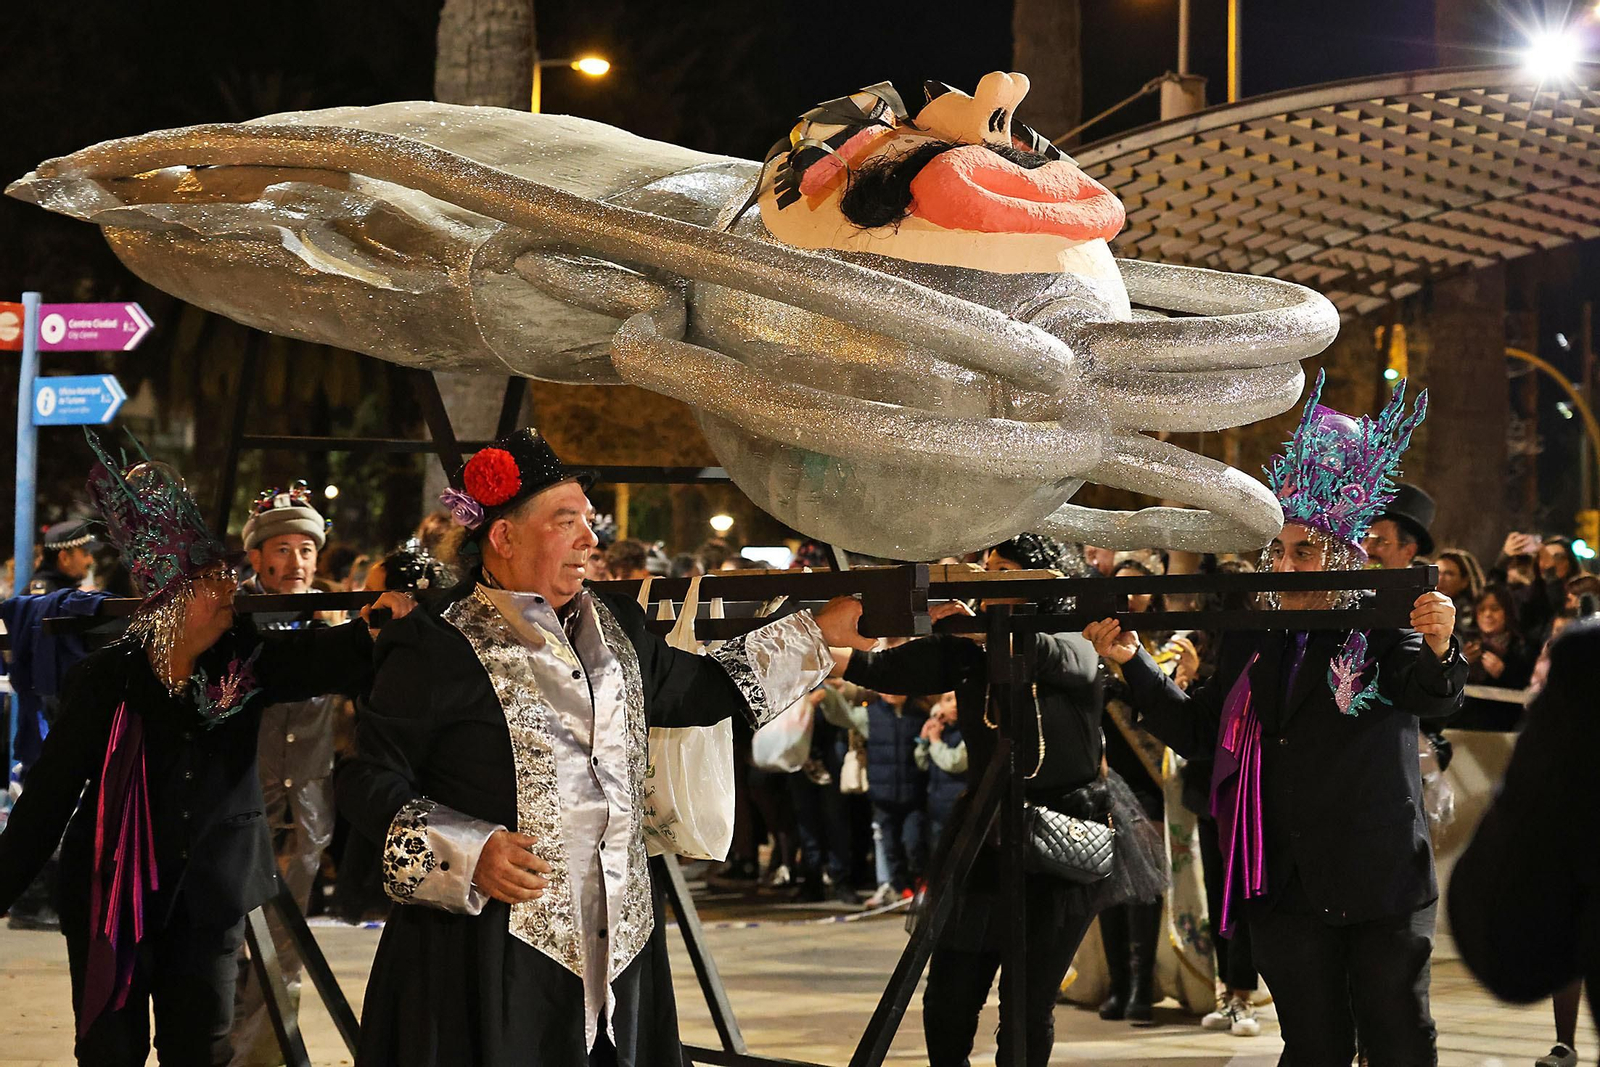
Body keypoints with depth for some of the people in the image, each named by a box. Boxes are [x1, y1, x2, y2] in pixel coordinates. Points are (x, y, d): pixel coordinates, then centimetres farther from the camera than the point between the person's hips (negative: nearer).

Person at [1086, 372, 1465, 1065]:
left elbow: (1432, 699, -22)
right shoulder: (1252, 639, 11)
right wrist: (1132, 662, 1)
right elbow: (1196, 730, 13)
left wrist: (1439, 650, -45)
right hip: (1285, 889, 4)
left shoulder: (1383, 624, -4)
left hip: (1381, 881, -4)